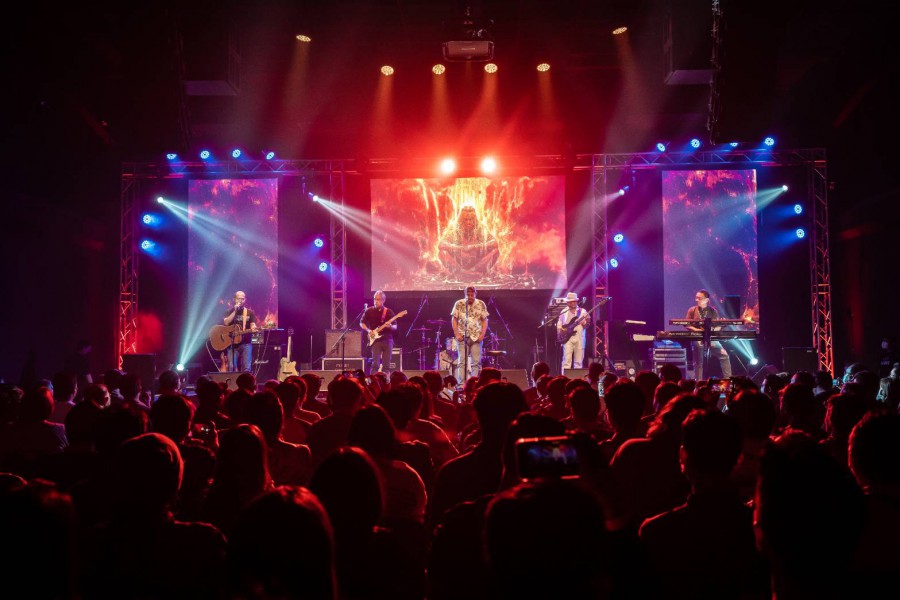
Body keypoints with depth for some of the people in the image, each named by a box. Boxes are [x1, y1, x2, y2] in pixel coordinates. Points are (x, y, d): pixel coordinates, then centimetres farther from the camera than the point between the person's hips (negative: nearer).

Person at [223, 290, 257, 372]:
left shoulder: (250, 312, 9)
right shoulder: (230, 312, 9)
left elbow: (253, 325, 2)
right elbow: (226, 323, -8)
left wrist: (253, 328, -22)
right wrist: (235, 311, -11)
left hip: (246, 343, 0)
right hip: (233, 343, 0)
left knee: (246, 368, -7)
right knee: (232, 368, -5)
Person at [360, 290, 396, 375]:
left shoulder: (389, 312, 7)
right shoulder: (369, 311, 4)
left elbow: (395, 326, 6)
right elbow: (362, 323, 10)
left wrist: (390, 326, -16)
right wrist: (368, 330, -7)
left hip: (388, 340, 2)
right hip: (376, 340, -2)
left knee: (386, 365, 2)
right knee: (375, 364, -12)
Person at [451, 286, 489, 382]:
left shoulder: (481, 304, 1)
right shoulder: (459, 304, -1)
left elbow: (484, 320, 4)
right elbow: (454, 319, 3)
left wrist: (482, 334, -6)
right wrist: (456, 334, -6)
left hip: (476, 337, 1)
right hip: (463, 337, -1)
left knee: (476, 362, -1)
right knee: (462, 361, -2)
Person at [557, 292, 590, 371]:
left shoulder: (582, 311, 9)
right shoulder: (564, 312, 9)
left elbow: (585, 326, 6)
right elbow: (559, 324, 12)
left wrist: (587, 321, -14)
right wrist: (560, 331, -7)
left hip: (579, 338, 1)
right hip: (567, 338, -1)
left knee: (578, 361, 3)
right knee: (567, 360, -9)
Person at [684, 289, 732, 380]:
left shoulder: (713, 311, 8)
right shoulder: (692, 310, 6)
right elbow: (686, 324, 1)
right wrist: (695, 329, -17)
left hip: (711, 338, 1)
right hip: (697, 338, -1)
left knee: (724, 355, -10)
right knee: (698, 362, -2)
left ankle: (728, 379, -1)